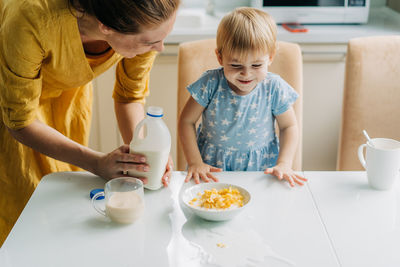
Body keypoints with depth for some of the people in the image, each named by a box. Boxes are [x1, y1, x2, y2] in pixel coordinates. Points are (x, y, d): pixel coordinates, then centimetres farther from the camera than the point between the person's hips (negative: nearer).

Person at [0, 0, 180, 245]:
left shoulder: (145, 24, -31)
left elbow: (130, 97, -11)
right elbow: (20, 122, -29)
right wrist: (96, 163, -36)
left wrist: (143, 154, -29)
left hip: (70, 89, 4)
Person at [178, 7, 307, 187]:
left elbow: (289, 127, 3)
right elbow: (187, 121, -4)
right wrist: (195, 162, -12)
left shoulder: (274, 88, -11)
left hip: (261, 166, 1)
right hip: (213, 166, -1)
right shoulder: (211, 84, -13)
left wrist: (284, 164, -10)